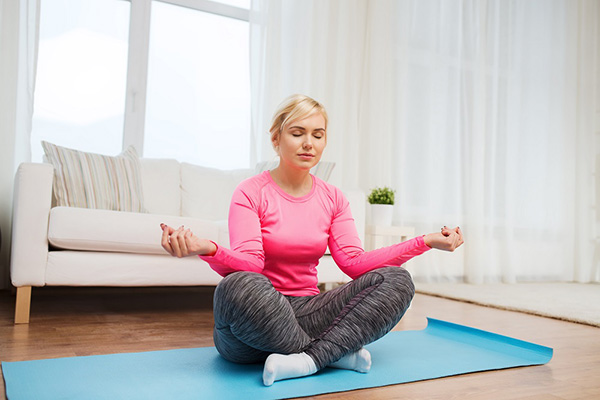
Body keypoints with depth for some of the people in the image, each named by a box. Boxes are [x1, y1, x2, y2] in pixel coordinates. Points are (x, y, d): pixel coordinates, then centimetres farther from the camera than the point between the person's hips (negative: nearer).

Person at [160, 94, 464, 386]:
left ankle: (308, 359, -27)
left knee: (397, 280, -14)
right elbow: (248, 264, -17)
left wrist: (424, 242, -11)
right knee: (240, 286, -39)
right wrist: (207, 250, -38)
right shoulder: (250, 193, -4)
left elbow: (354, 262, -3)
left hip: (305, 312, 4)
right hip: (257, 316, -3)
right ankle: (338, 352, -19)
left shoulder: (333, 198, 9)